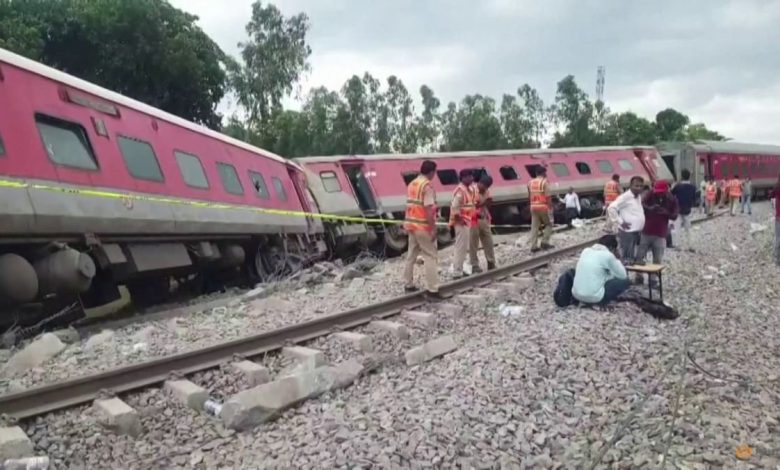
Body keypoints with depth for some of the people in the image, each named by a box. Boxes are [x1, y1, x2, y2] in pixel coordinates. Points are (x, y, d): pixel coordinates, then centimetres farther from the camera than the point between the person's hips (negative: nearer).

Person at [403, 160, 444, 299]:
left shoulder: (412, 184, 12)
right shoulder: (427, 186, -14)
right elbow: (428, 210, -20)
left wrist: (408, 224, 18)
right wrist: (433, 229, -18)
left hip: (411, 225, 9)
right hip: (423, 227, -8)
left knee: (411, 255, 16)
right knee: (430, 257, -4)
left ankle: (408, 284, 24)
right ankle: (432, 289, -5)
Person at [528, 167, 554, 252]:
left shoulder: (530, 182, 10)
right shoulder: (544, 181, -7)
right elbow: (547, 196, -11)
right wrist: (550, 206, -4)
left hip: (533, 207, 5)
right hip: (543, 206, -5)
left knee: (534, 227, 5)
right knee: (548, 224, 11)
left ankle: (533, 246, 2)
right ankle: (544, 242, 3)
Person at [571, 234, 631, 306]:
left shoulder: (586, 250, 11)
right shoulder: (608, 255, -6)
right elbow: (623, 275, 4)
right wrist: (616, 260, 16)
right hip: (594, 297, -7)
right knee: (625, 281, 10)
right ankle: (601, 301, 6)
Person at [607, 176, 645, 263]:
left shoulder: (639, 196, 13)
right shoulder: (625, 197, -14)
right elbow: (611, 208, -21)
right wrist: (620, 222, -18)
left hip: (637, 232, 9)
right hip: (627, 232, -9)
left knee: (633, 258, 14)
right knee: (626, 258, -7)